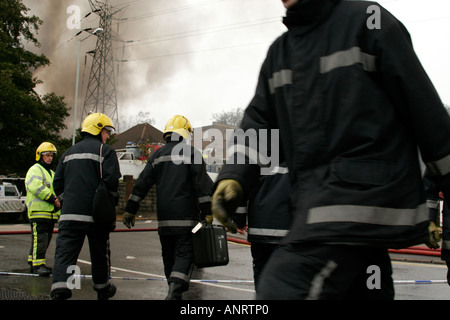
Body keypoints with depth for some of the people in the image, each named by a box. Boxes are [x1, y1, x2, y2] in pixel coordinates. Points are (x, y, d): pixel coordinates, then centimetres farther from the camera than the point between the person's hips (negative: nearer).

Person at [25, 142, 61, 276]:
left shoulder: (52, 173, 26)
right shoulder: (35, 170, -3)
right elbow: (37, 187, -19)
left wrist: (59, 202, 3)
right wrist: (53, 199, -18)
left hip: (51, 213, 9)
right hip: (38, 211, -9)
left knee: (46, 240, 11)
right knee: (40, 239, -13)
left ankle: (33, 263, 20)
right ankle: (37, 264, -12)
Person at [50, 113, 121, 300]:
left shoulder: (69, 152, 18)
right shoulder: (105, 150, -2)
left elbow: (57, 183, 16)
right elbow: (111, 180, -12)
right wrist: (113, 200, 4)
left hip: (69, 214, 4)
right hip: (95, 214, -3)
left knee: (65, 252, -3)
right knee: (100, 253, 12)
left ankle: (59, 289, -21)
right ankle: (102, 289, 28)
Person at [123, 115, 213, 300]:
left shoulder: (158, 155, 12)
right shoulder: (191, 153, -1)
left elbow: (142, 183, 9)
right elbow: (203, 184, -9)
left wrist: (130, 210, 11)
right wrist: (207, 212, -9)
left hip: (164, 217, 4)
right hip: (186, 216, -4)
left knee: (168, 255, 15)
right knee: (184, 254, -3)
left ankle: (175, 292, 22)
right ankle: (175, 291, -21)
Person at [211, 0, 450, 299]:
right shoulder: (278, 53, 20)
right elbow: (258, 123, 15)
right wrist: (234, 177, -2)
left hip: (362, 188, -7)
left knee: (283, 288, -21)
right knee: (365, 289, 13)